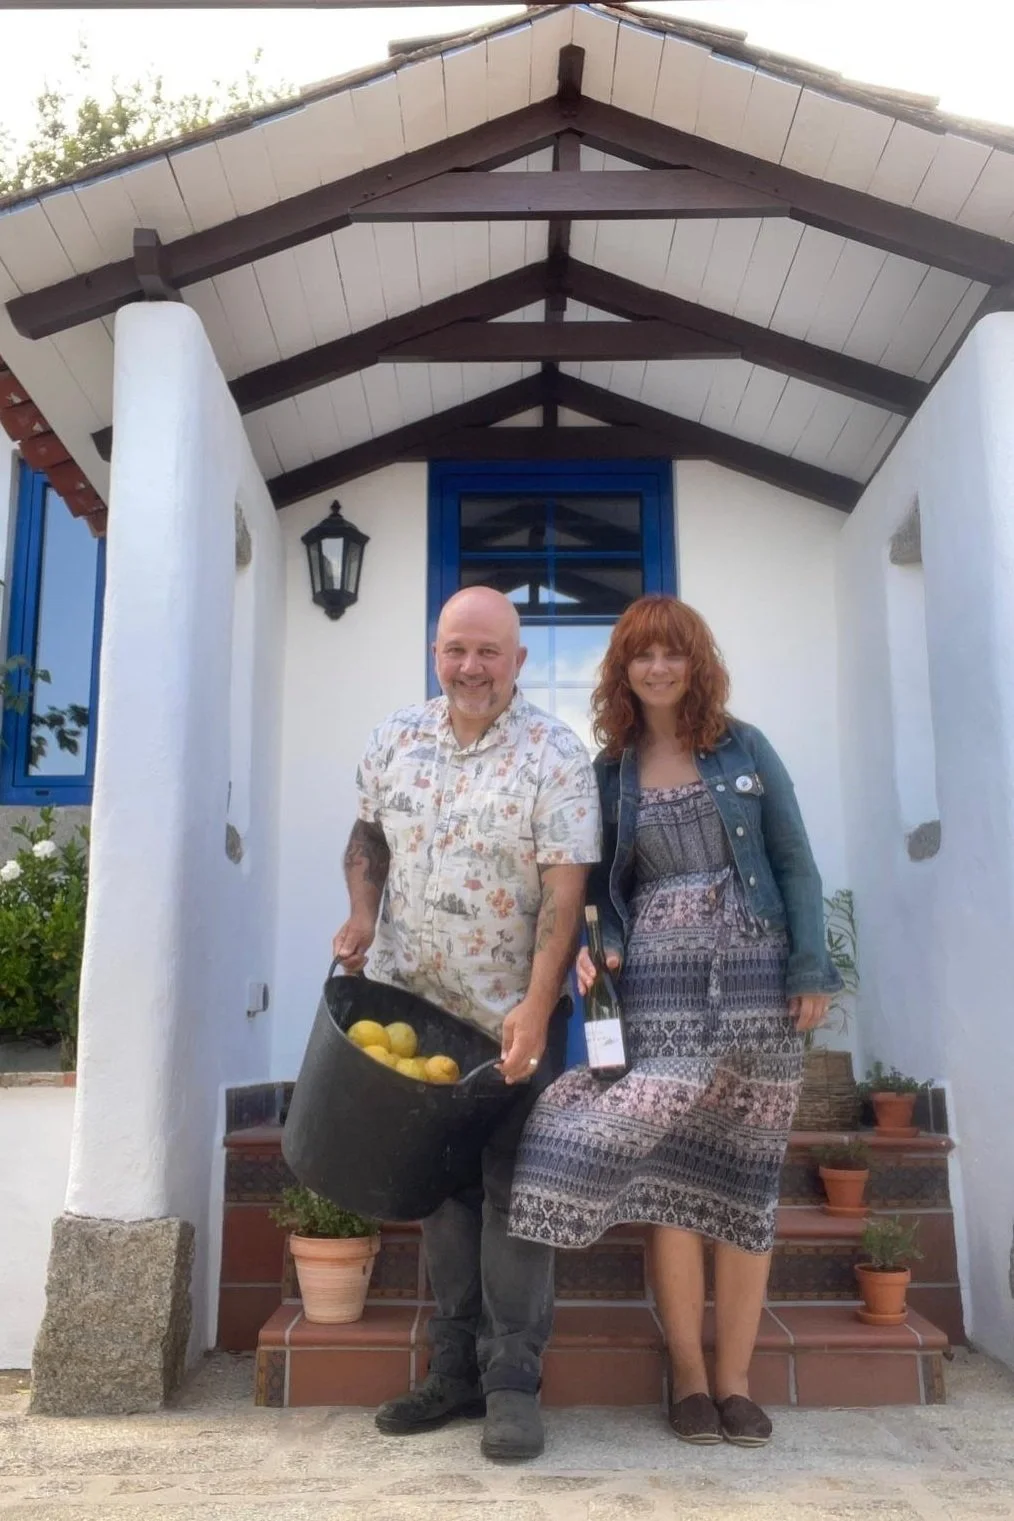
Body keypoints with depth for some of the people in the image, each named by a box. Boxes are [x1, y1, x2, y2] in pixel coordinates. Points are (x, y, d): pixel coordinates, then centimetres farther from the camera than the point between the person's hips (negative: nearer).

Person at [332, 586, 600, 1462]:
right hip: (413, 1005, 5)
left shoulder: (554, 754, -13)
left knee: (510, 1184, 0)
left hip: (515, 1014, -5)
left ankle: (512, 1380, 13)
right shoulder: (396, 741, 3)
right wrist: (362, 917, -2)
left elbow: (565, 888, -17)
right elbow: (369, 837, 15)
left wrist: (535, 1009, -23)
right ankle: (456, 1368, 26)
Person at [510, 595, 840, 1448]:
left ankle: (735, 1380, 17)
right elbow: (605, 885, 9)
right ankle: (689, 1376, 14)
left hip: (759, 976, 0)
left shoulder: (745, 748, 5)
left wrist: (812, 969, -4)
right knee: (671, 1171, -1)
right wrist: (599, 950, -10)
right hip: (660, 984, 0)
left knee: (745, 1177, 6)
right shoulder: (609, 770, 7)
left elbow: (795, 861, 3)